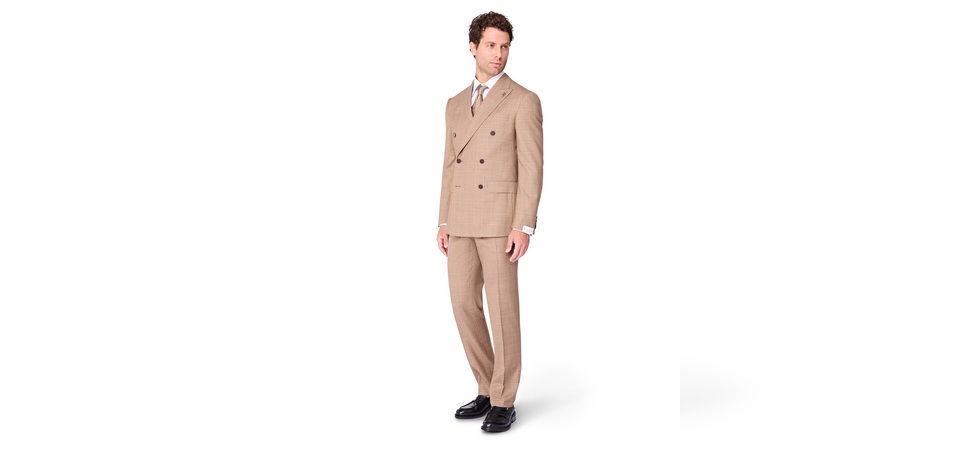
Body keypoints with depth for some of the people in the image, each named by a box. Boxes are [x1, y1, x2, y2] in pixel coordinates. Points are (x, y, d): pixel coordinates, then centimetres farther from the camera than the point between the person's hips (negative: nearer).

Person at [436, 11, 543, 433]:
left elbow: (531, 169, -10)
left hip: (501, 219, -6)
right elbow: (451, 167, 16)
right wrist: (444, 222, 10)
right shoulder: (456, 104, 15)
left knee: (502, 309, -3)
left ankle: (503, 402, 8)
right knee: (465, 306, 5)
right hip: (462, 221, 6)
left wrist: (524, 227, -17)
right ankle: (488, 390, 19)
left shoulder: (524, 101, -5)